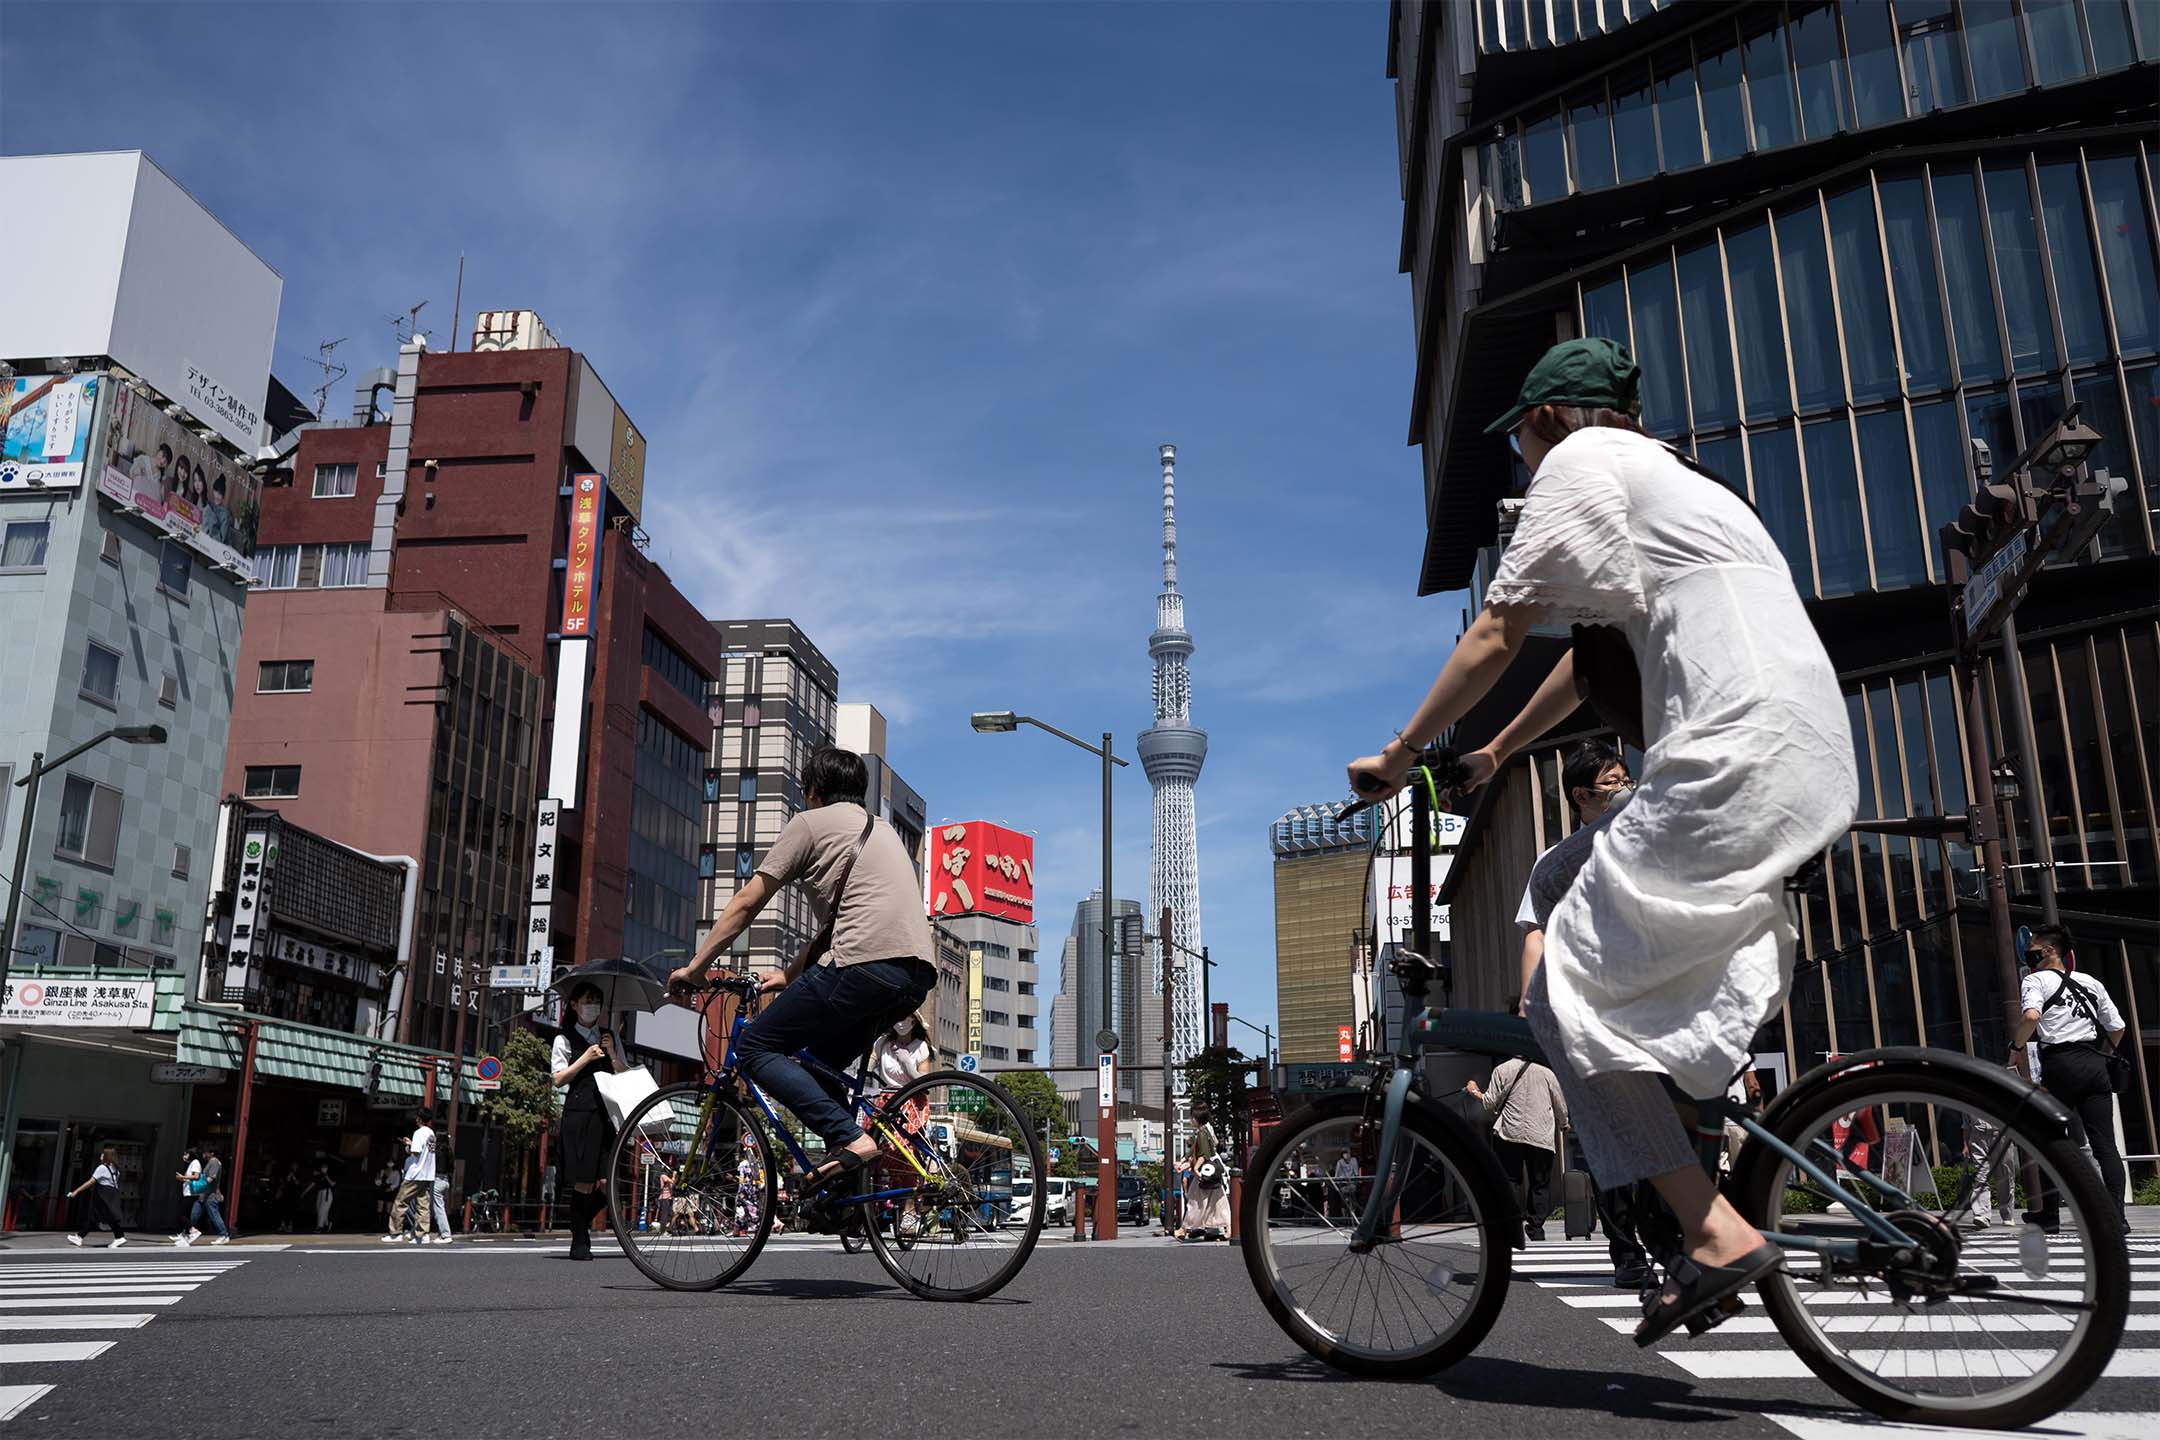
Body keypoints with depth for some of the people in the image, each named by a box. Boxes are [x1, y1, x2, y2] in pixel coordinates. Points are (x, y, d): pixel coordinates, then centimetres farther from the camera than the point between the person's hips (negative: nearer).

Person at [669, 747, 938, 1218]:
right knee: (824, 1062, 23)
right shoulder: (881, 831, 33)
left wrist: (695, 967, 14)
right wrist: (789, 975, 37)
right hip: (918, 974, 8)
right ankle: (842, 1192, 13)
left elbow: (745, 903, 8)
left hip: (864, 964, -8)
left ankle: (849, 1139, -14)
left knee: (754, 1047, 2)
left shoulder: (811, 823, 10)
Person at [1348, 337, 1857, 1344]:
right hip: (1812, 768, 10)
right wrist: (1494, 753, 39)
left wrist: (1399, 755, 6)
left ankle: (1714, 1234, -12)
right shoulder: (1678, 481, 31)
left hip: (1730, 763, -10)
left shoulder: (1584, 460, 3)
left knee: (1570, 994, -8)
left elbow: (1496, 635, -2)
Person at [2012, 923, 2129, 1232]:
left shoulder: (2036, 980, 0)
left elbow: (2031, 1016, -19)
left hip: (2061, 1064, -5)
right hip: (2096, 1064, 5)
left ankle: (2048, 1215, 9)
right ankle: (2116, 1215, -6)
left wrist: (2016, 1047, -5)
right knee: (2104, 1143, 2)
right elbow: (2118, 1027, 18)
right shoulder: (2091, 983, 17)